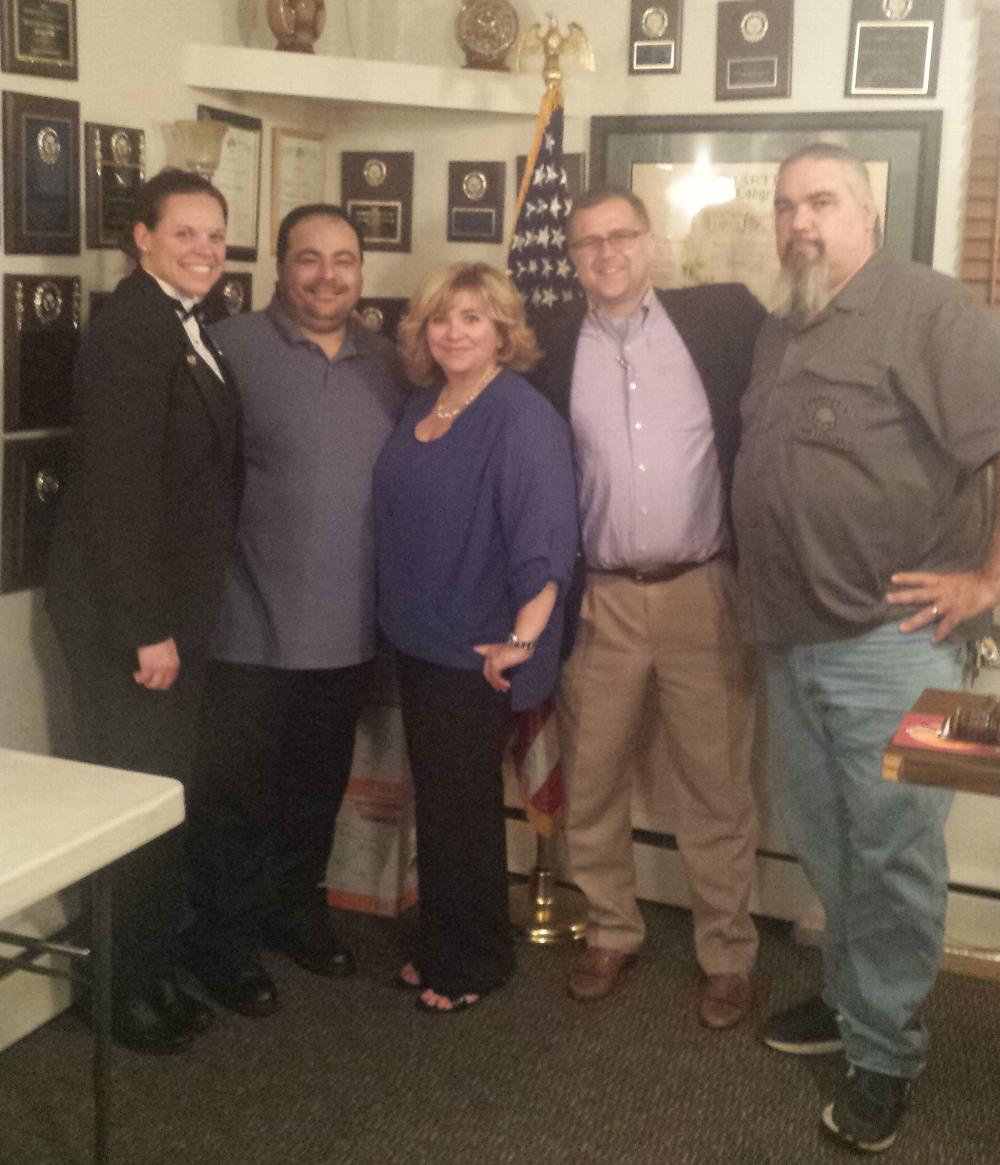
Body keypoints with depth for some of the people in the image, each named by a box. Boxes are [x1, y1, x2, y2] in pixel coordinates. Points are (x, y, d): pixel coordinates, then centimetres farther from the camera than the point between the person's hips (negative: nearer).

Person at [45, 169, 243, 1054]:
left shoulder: (187, 331, 11)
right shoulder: (130, 332, -17)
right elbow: (119, 489, -22)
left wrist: (178, 619, 11)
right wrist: (148, 630, -20)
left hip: (173, 610, 9)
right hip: (125, 616, -9)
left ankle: (155, 973, 32)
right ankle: (127, 993, 20)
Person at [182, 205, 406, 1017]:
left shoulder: (386, 363, 7)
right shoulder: (230, 348, -9)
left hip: (350, 629, 5)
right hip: (255, 627, -5)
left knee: (319, 786, 19)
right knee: (237, 790, 8)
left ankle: (297, 907, 39)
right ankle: (225, 941, 25)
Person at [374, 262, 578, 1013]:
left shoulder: (521, 417, -15)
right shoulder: (422, 409, 10)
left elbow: (545, 534, -23)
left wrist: (523, 638, -28)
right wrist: (399, 616, 15)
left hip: (479, 653, -7)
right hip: (418, 641, 8)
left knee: (462, 808, 3)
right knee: (435, 802, 16)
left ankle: (474, 964, 21)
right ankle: (441, 948, 32)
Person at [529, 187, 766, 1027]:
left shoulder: (722, 316, 1)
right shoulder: (550, 344, 4)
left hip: (705, 593, -1)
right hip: (598, 600, 2)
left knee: (717, 788, 8)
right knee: (590, 783, 11)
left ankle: (728, 954, 24)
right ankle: (610, 933, 30)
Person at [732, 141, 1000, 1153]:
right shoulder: (777, 332, 15)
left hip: (891, 640, -7)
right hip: (792, 641, 8)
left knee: (891, 853, 3)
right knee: (823, 843, 18)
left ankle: (883, 1053, 18)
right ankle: (851, 996, 37)